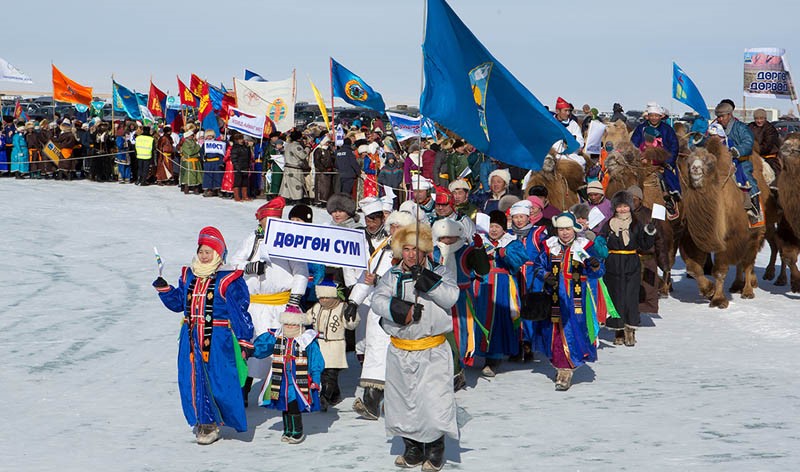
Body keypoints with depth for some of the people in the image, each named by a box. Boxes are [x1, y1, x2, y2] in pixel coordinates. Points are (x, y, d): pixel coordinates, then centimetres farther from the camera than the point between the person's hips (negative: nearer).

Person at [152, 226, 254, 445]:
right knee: (191, 379, 6)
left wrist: (244, 340, -8)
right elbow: (178, 302, 21)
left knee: (218, 380, -5)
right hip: (191, 336, 6)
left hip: (218, 338, -6)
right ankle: (203, 421, 17)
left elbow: (240, 311, -6)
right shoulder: (188, 276, 12)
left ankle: (213, 421, 9)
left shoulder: (228, 280, -6)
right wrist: (163, 289, 5)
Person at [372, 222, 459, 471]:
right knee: (402, 400, 11)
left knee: (433, 401, -8)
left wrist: (427, 280, -27)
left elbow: (451, 297, -15)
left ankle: (435, 451, 11)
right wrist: (400, 308, -24)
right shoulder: (392, 275, 7)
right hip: (400, 352, 3)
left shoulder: (440, 272, 1)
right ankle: (412, 448, 27)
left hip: (433, 352, -3)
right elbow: (378, 300, -7)